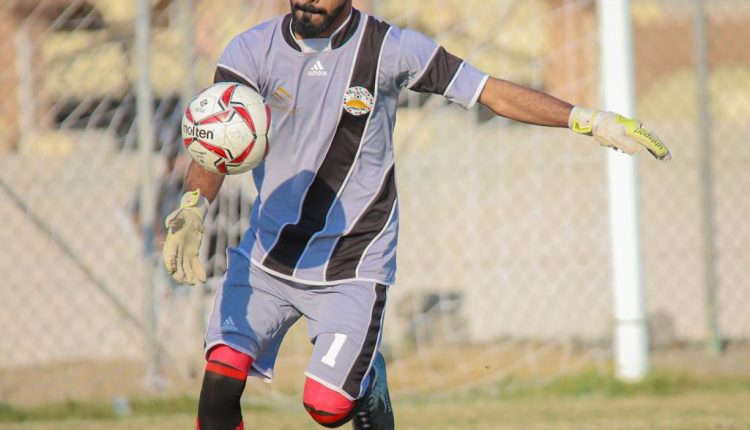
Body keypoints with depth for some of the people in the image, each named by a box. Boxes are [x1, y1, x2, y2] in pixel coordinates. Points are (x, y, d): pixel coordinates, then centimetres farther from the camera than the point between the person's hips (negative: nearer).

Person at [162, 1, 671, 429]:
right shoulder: (252, 51, -6)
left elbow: (493, 92, -6)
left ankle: (369, 384, 21)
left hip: (352, 263, -2)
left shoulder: (389, 49, -9)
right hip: (265, 252, 2)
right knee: (220, 381, -14)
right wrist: (194, 206, -37)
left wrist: (591, 120, -13)